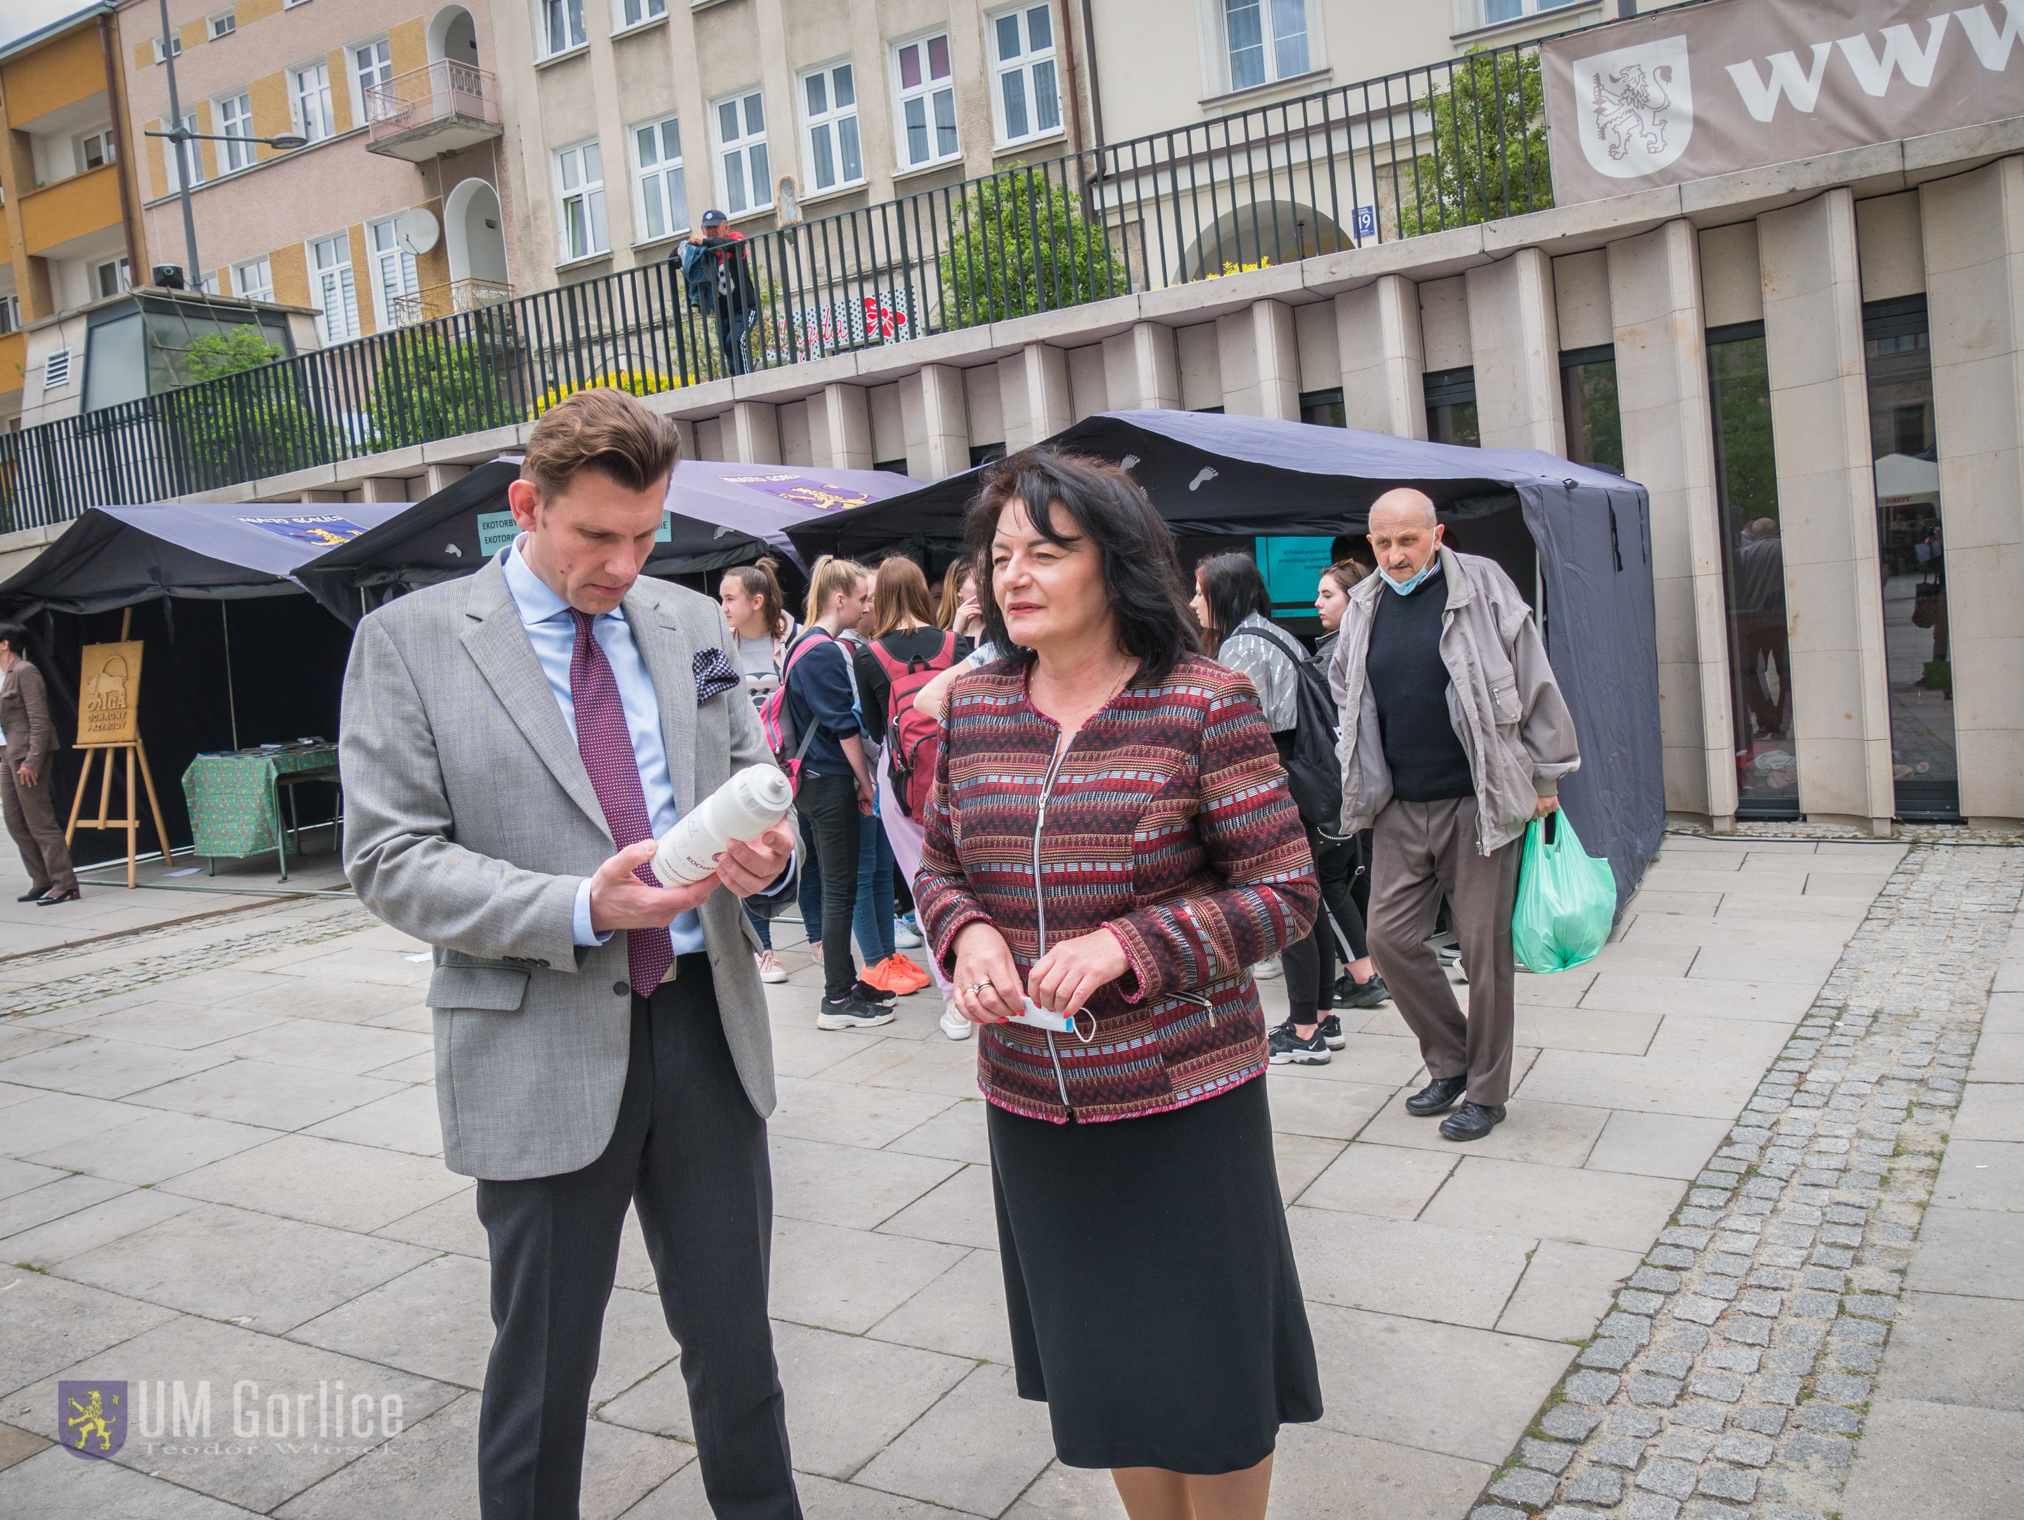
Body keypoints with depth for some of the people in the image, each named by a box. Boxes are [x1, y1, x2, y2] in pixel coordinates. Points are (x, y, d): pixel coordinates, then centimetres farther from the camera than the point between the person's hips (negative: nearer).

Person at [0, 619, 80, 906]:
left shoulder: (24, 672, -12)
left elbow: (39, 720, -18)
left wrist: (32, 760, -22)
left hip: (27, 755, -10)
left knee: (40, 823, -8)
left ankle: (65, 884, -5)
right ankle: (42, 881, 17)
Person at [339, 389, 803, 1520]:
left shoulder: (693, 624, 7)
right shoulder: (409, 641, -5)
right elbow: (390, 859, -8)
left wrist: (770, 854, -11)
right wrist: (581, 908, -21)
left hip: (705, 1024, 4)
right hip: (544, 1046, -3)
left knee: (736, 1341, 16)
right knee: (545, 1364, 13)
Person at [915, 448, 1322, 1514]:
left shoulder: (1204, 703, -12)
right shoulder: (973, 708, 2)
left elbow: (1285, 895, -10)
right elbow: (936, 867, 13)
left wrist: (1128, 946, -23)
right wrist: (966, 935, -10)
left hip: (1184, 1103, -4)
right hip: (1030, 1105, 5)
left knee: (1206, 1383, 11)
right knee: (1097, 1373, 20)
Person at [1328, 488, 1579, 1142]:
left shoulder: (1481, 587, -5)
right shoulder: (1363, 609, 7)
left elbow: (1535, 685, -2)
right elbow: (1345, 693, 22)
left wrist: (1545, 778, 0)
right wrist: (1364, 781, 18)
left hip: (1479, 801, -4)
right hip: (1399, 808, 5)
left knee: (1484, 948, 2)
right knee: (1390, 938, 3)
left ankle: (1486, 1090, 17)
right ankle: (1449, 1061, 24)